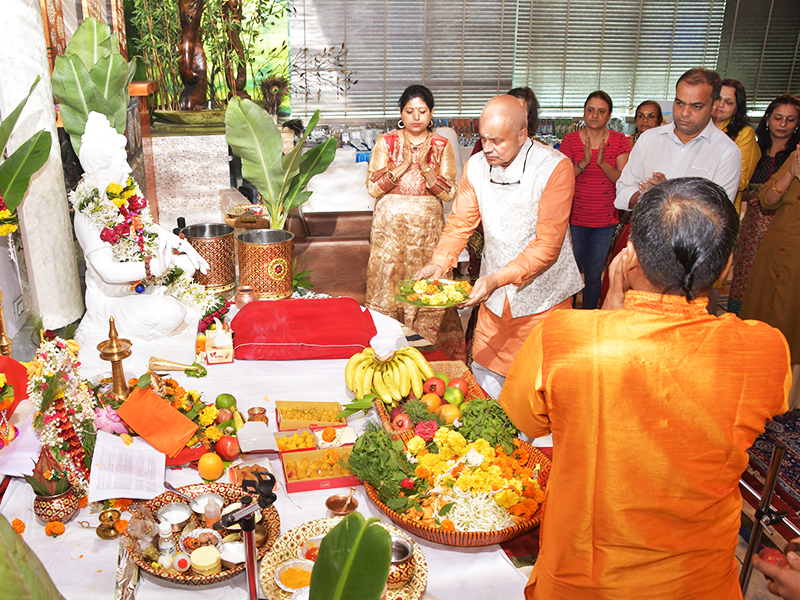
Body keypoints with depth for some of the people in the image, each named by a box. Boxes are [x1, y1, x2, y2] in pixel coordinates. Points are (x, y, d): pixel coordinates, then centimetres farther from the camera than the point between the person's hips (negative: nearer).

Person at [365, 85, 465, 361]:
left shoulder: (442, 146, 5)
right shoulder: (386, 142, 4)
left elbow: (449, 193, -3)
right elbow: (373, 187, -3)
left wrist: (424, 166, -15)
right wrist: (402, 166, -14)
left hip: (428, 227, 0)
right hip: (390, 226, 0)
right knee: (387, 282, 2)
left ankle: (429, 342, 14)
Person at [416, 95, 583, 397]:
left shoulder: (555, 167, -18)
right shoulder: (476, 166, -3)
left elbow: (548, 245, -21)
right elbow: (460, 221, 4)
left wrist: (498, 278, -32)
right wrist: (439, 262, -15)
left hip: (541, 293, -4)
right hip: (494, 293, 4)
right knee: (484, 374, 12)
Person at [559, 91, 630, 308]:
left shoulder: (620, 141, 1)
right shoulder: (571, 140, -1)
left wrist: (602, 163, -20)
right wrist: (583, 163, -21)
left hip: (605, 221, 1)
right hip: (574, 218, -1)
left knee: (593, 276, 10)